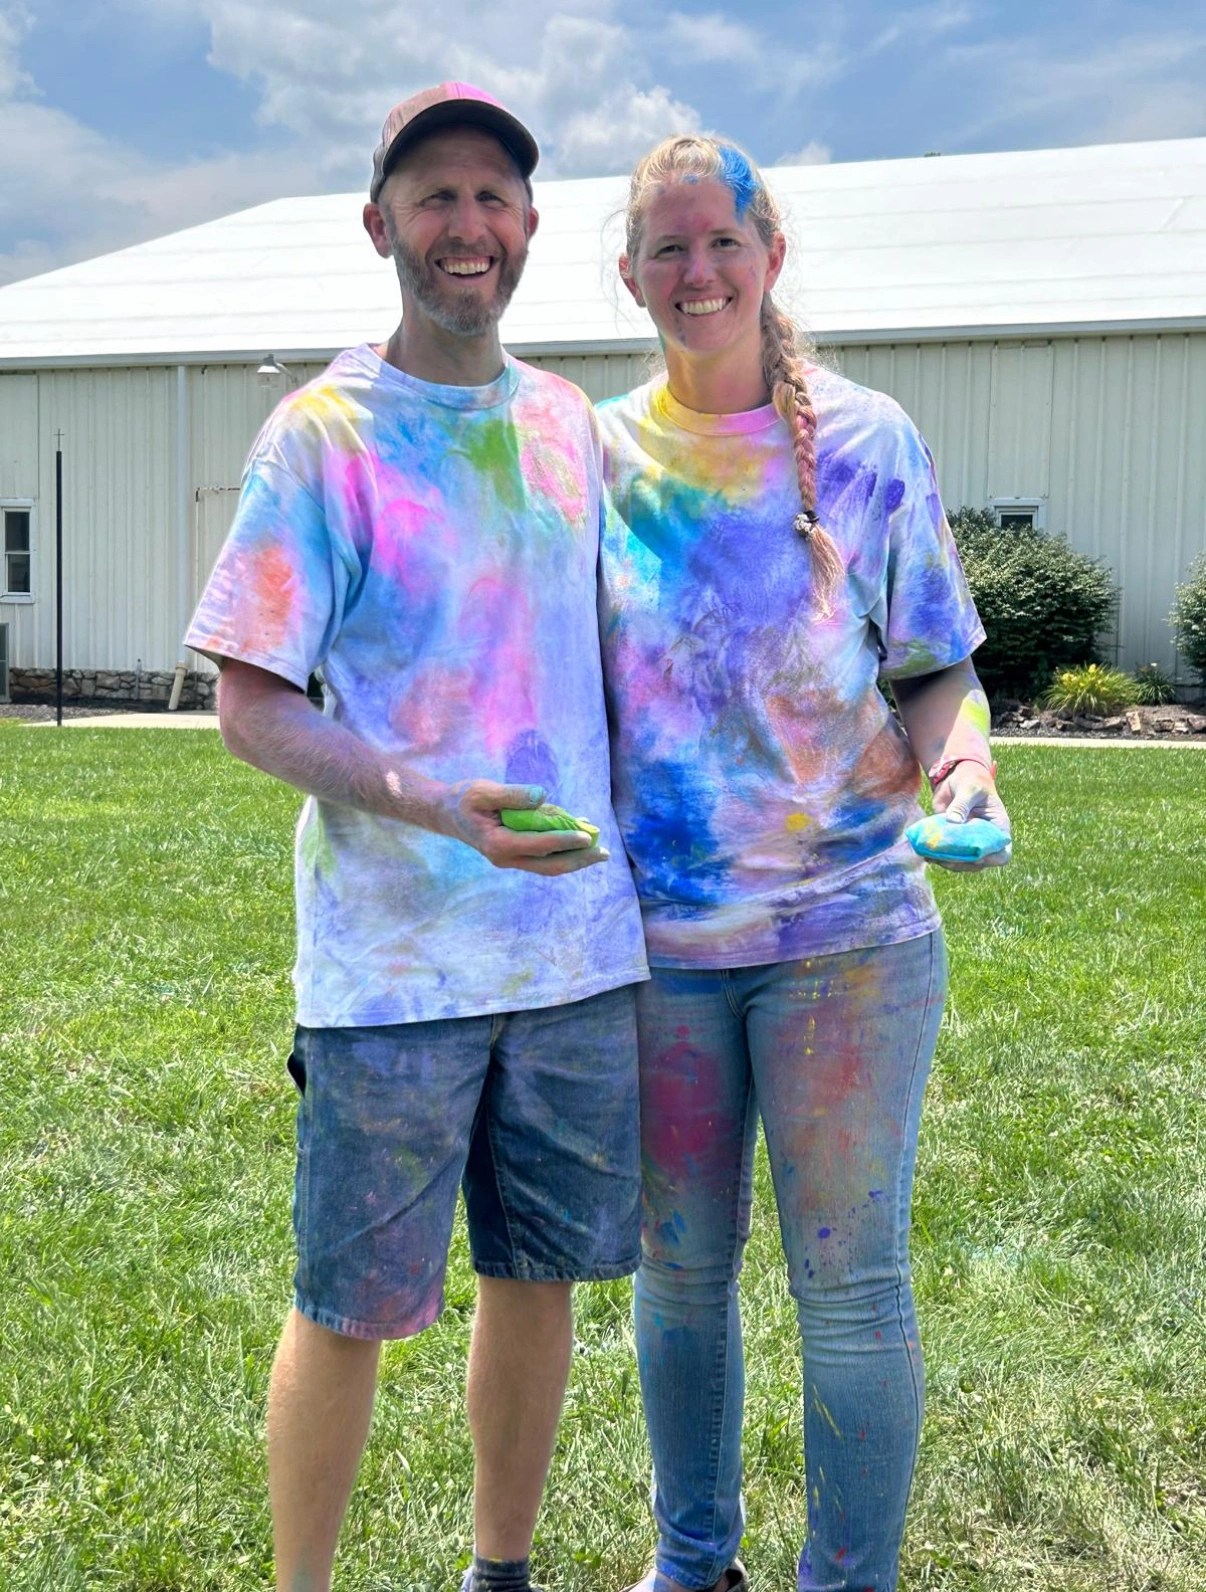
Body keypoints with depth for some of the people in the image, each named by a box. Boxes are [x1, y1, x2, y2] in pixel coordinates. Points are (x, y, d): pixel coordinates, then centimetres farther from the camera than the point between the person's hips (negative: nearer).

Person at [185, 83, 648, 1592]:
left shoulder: (568, 422, 10)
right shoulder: (324, 433, -6)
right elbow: (250, 707, -10)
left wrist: (635, 837, 11)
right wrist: (429, 802, -26)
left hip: (578, 941, 5)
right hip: (395, 955, -5)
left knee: (538, 1274, 16)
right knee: (349, 1309, 5)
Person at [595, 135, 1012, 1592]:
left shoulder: (867, 440, 0)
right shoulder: (596, 454, 5)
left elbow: (938, 666, 3)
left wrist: (962, 762, -17)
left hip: (848, 931, -2)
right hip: (654, 936, 2)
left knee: (851, 1278, 5)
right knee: (679, 1265, 14)